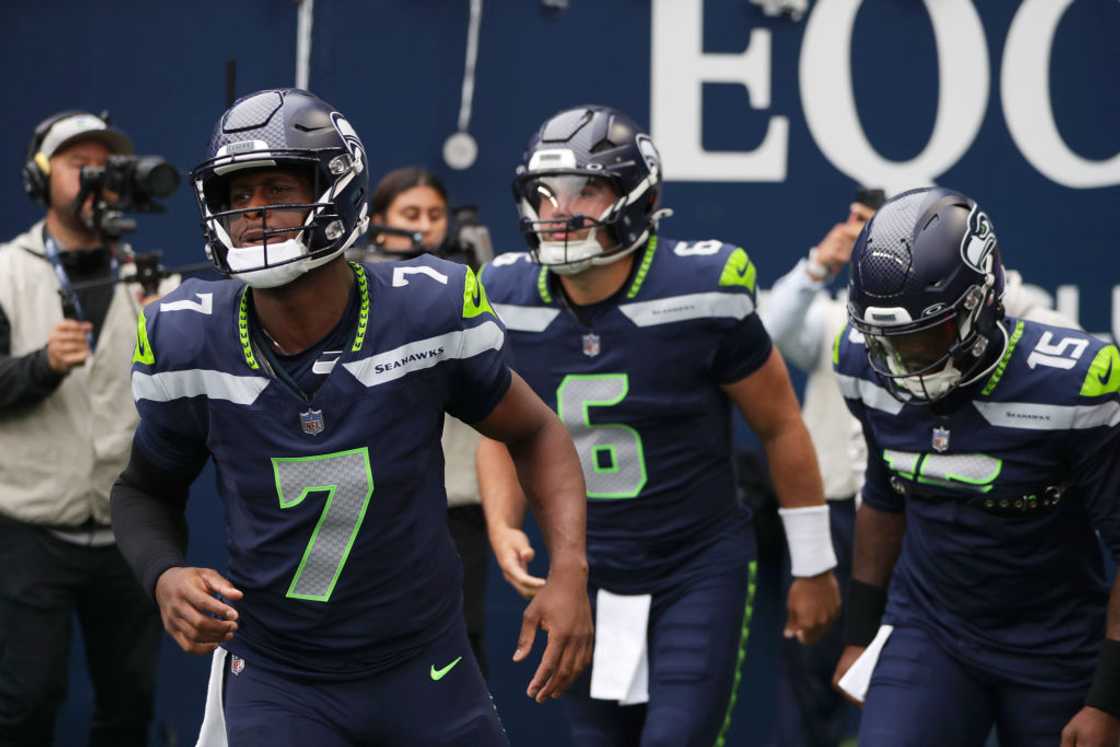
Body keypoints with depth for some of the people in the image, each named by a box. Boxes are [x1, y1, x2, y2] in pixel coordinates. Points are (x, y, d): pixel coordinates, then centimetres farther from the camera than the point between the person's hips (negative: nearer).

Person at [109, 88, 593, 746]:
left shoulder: (430, 309, -13)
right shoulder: (188, 340, -10)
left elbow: (533, 433, 2)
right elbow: (147, 490, 8)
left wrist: (570, 569, -12)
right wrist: (166, 578, -13)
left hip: (425, 670, 1)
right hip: (274, 681, 0)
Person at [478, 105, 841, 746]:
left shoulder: (699, 292, -17)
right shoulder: (510, 303, -6)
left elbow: (781, 427, -5)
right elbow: (502, 433, 11)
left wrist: (814, 567, 1)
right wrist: (503, 527, -9)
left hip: (701, 572, -4)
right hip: (589, 579, 4)